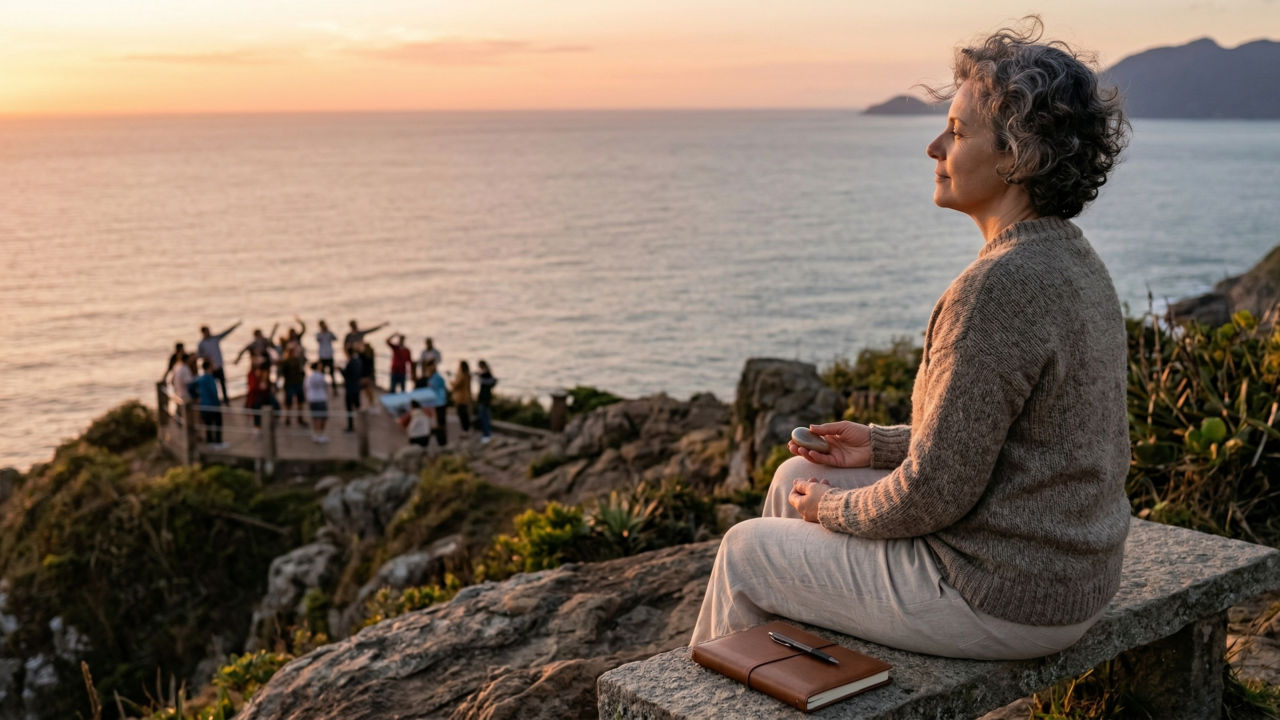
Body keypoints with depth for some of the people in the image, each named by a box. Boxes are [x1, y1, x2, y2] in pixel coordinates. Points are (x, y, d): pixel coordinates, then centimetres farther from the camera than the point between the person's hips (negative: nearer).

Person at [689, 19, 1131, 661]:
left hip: (1000, 601, -9)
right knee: (796, 478, 21)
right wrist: (879, 445, 11)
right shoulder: (1073, 260, 5)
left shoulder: (997, 289, -27)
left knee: (746, 550, 9)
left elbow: (936, 492, -24)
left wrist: (834, 509, -6)